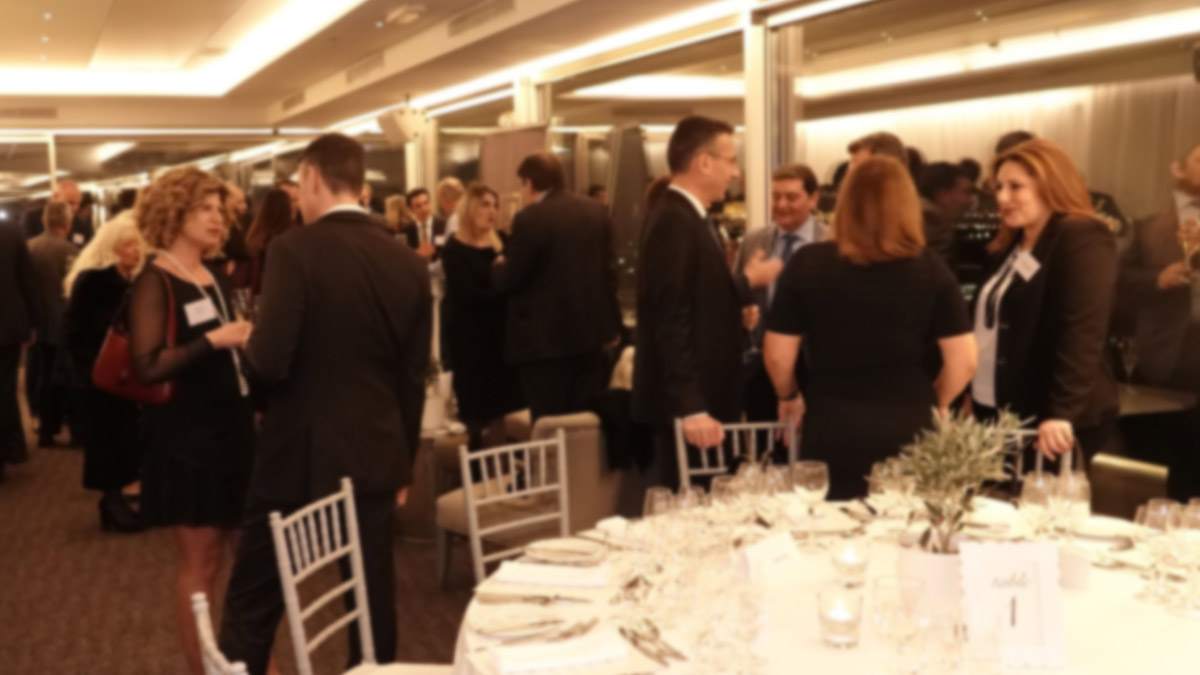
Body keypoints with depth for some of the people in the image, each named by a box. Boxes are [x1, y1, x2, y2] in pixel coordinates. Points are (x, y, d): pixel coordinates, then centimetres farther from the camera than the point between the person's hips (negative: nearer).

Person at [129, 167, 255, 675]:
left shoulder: (217, 278, 11)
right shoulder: (155, 283, -10)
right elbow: (146, 367, -20)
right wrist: (212, 341, -25)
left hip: (234, 428, 7)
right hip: (188, 438, -7)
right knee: (200, 562, 2)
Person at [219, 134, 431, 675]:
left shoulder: (295, 250, -13)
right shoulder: (409, 263, 2)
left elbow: (270, 362, -21)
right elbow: (413, 378, 7)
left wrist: (243, 343, 3)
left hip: (299, 456, -4)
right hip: (374, 457, 4)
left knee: (252, 604, 9)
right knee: (373, 600, 13)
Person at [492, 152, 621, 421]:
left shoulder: (530, 218, -15)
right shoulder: (596, 211, 7)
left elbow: (508, 281, -13)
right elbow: (608, 267, 12)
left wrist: (500, 265, 10)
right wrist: (612, 322, 20)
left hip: (546, 337, -7)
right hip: (591, 329, 7)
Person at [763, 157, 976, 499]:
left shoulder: (808, 263, -6)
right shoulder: (929, 267, -5)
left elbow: (777, 355, -3)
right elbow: (964, 360, -3)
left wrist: (789, 396, 17)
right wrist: (936, 403, 16)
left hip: (830, 430, -1)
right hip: (909, 430, 1)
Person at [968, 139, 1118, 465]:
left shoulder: (1083, 239, -10)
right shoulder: (1010, 245, 16)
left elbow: (1084, 333, -21)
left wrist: (1063, 413, -28)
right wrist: (973, 396, 17)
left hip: (1049, 421, -8)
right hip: (997, 414, 8)